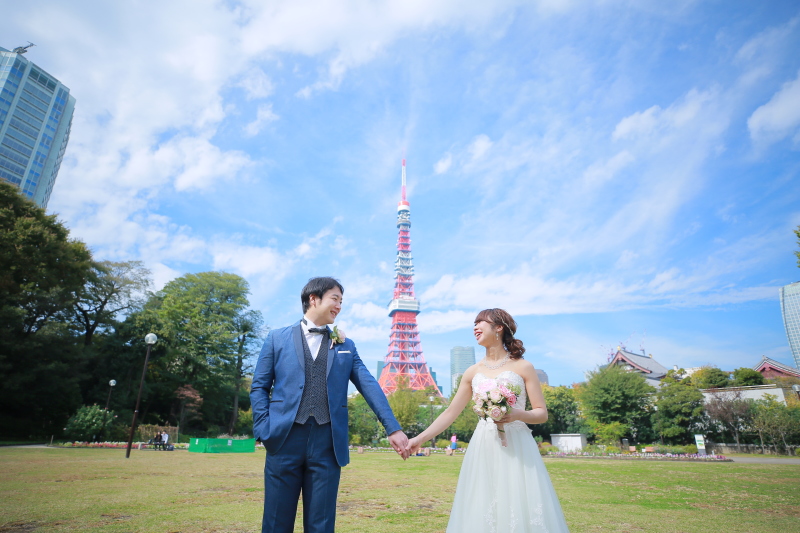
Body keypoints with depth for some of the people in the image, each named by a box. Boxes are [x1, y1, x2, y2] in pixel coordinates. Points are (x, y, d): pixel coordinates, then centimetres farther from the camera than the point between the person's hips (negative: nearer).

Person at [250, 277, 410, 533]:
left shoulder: (346, 345, 11)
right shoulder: (278, 338, 6)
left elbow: (369, 387, 4)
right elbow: (259, 387, 6)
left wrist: (393, 428, -4)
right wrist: (264, 430, -6)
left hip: (328, 443, 1)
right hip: (284, 438, -1)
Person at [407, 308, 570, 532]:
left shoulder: (523, 367, -1)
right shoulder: (473, 372, 8)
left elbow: (542, 413, 0)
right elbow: (451, 413, 9)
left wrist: (516, 414, -20)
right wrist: (420, 438, 3)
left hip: (516, 446, -3)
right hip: (483, 448, 3)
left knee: (519, 509, -1)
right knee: (482, 513, 5)